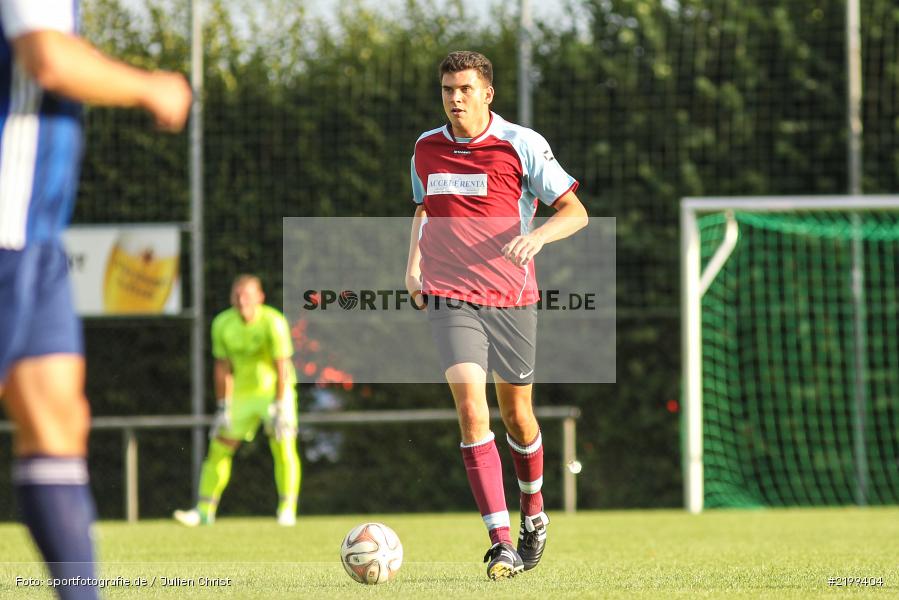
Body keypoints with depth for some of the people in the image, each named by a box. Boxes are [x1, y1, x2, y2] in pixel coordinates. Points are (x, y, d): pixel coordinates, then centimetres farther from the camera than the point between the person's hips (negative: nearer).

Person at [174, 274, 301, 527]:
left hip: (274, 390, -4)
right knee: (219, 448, 2)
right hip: (242, 392, 4)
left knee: (283, 447, -17)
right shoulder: (223, 324, -8)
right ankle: (204, 510, 10)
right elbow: (223, 368, 0)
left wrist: (279, 406, -22)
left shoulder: (273, 323, -21)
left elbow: (282, 367, -20)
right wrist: (223, 407, -1)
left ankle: (287, 510, -9)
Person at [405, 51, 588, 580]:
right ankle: (501, 541, -20)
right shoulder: (427, 148, 6)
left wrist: (538, 234, -26)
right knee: (472, 409, -17)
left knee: (516, 415, 11)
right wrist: (414, 263, 13)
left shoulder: (522, 145, -6)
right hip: (450, 298, 1)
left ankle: (533, 513, 39)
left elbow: (575, 212, -7)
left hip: (512, 298, -1)